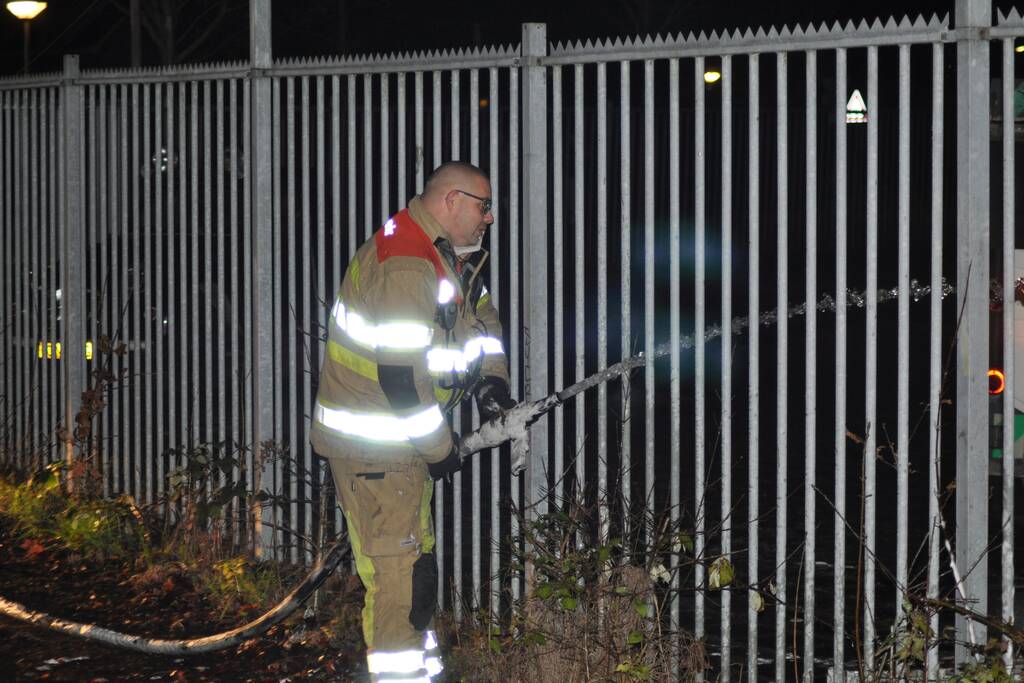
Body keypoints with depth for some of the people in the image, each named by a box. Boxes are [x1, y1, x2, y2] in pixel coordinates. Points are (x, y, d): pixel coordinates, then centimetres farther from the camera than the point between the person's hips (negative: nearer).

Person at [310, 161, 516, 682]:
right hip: (373, 447, -11)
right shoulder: (405, 264, -24)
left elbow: (482, 315, 27)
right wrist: (439, 447, -18)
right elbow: (399, 374, -28)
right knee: (396, 570, -10)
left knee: (418, 561, 20)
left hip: (406, 434, 11)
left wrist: (492, 380, 9)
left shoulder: (451, 256, 10)